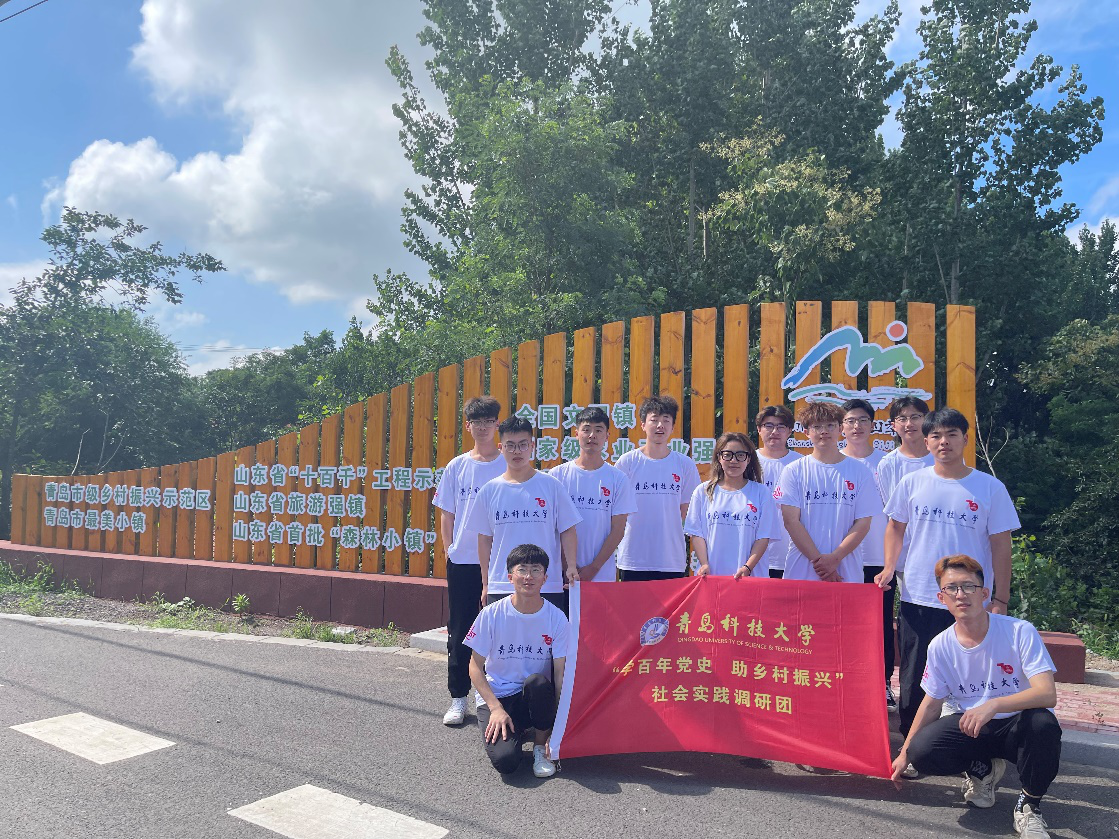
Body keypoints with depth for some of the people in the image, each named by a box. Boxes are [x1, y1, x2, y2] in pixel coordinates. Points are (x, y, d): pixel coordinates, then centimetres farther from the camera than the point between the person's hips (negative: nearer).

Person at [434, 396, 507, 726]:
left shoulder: (509, 465, 0)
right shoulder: (457, 467, 6)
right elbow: (446, 516, 10)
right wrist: (451, 551, 4)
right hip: (462, 562, 2)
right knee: (459, 631, 8)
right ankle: (459, 698, 20)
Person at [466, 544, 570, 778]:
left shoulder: (556, 618, -8)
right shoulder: (492, 614, -9)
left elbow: (560, 674, -7)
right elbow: (475, 666, -4)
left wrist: (558, 724, -14)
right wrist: (496, 708, -16)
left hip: (537, 697, 1)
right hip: (496, 696, -1)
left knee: (537, 681, -36)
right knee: (505, 760, -26)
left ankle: (540, 746, -8)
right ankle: (515, 730, 11)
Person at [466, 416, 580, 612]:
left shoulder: (551, 486, 1)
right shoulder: (489, 491, 5)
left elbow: (567, 530, 4)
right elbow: (485, 540, 10)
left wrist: (571, 567, -7)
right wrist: (486, 584, 9)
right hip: (500, 587, 2)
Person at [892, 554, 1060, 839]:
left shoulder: (1020, 631, -15)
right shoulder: (940, 646, -5)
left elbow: (1047, 694, -25)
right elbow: (932, 703, 6)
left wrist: (993, 705, -41)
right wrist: (904, 754, 4)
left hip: (1016, 725, -2)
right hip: (968, 726, 3)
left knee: (1043, 723, -37)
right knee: (922, 752, -26)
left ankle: (1028, 805, -9)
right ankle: (982, 769, 10)